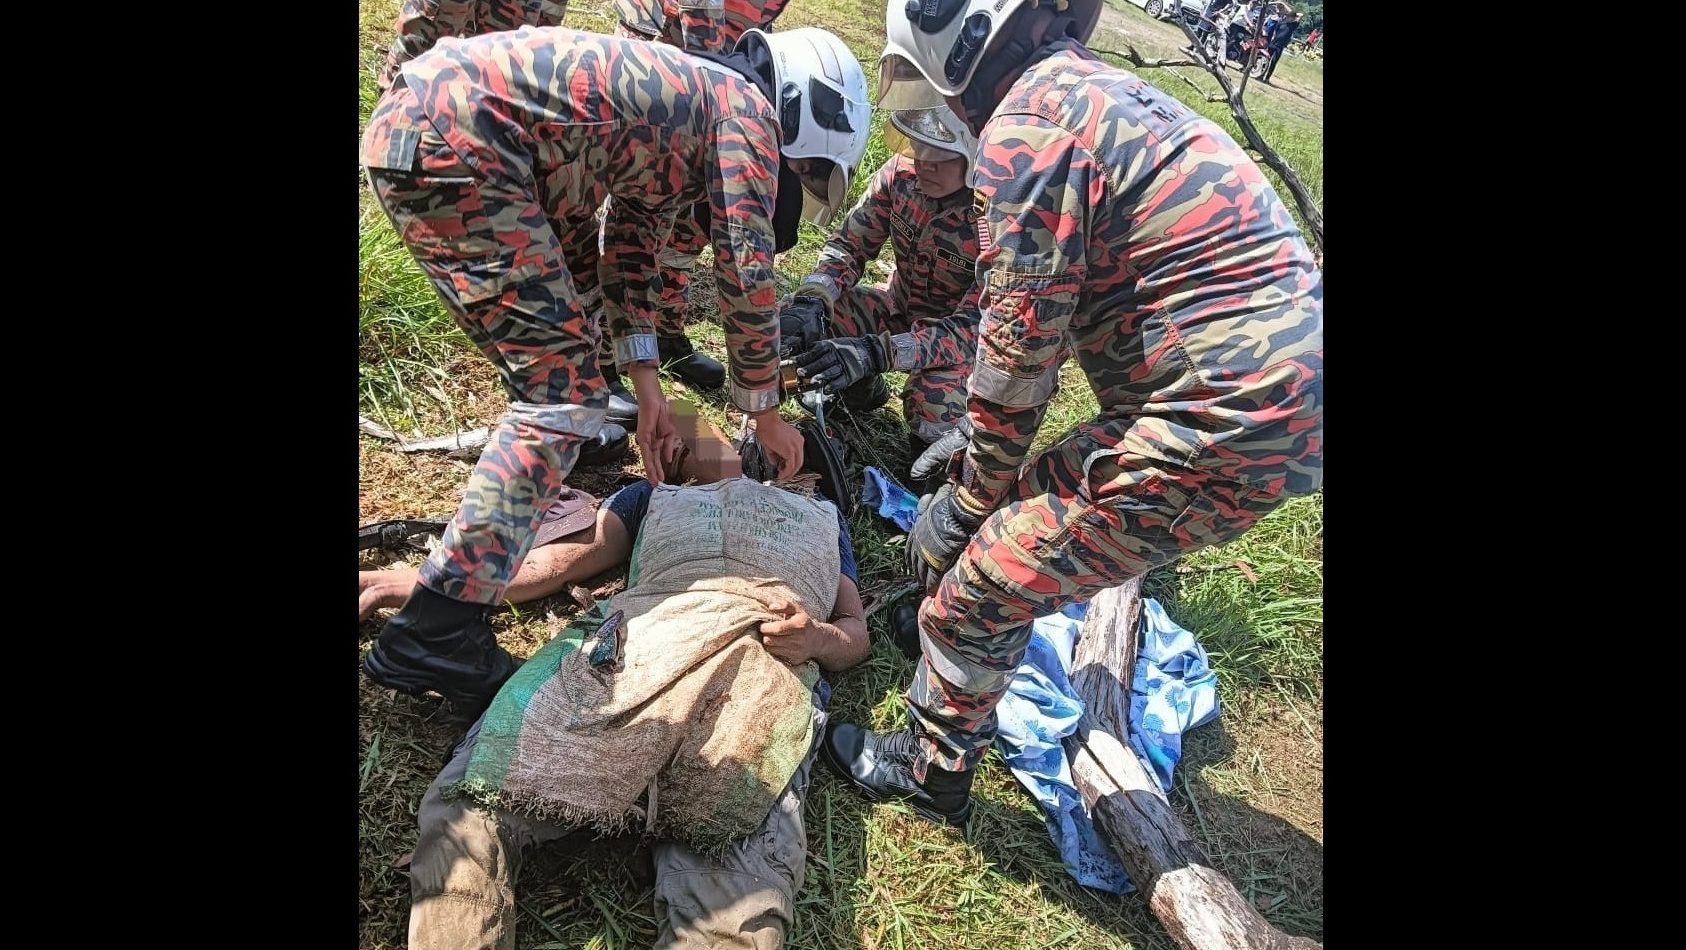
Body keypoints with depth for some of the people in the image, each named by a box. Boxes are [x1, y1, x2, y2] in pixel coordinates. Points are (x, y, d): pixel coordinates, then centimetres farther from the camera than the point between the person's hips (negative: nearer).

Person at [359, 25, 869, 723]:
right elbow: (747, 276, -5)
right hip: (450, 143, -10)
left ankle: (534, 457, 44)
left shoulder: (689, 104, 25)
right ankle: (431, 636, -9)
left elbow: (631, 245, 23)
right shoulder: (748, 109, 0)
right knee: (564, 392, -11)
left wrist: (646, 385, 16)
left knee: (566, 305, 28)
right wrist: (765, 412, 7)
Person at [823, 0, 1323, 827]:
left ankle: (931, 771, 25)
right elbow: (1049, 315, 22)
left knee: (979, 587, 1)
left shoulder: (1024, 127, -12)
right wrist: (977, 436, 25)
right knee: (1026, 509, 22)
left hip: (1223, 425, -9)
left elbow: (1019, 348, -13)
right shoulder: (1103, 92, 18)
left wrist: (968, 495, 2)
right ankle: (965, 650, 46)